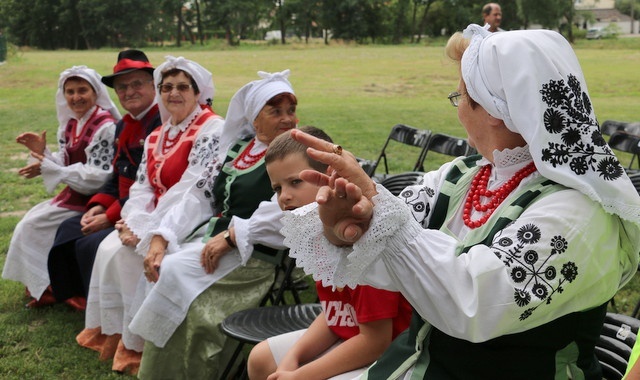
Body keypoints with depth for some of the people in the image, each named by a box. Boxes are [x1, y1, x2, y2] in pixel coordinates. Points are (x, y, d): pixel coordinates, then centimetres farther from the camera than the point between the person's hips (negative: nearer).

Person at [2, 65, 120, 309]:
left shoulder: (105, 127, -21)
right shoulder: (71, 124, 7)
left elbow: (99, 177, -25)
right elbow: (66, 165, 10)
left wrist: (48, 168, -24)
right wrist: (42, 151, -9)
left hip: (92, 198, -9)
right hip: (75, 193, 9)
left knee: (33, 226, -9)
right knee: (31, 219, 6)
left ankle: (47, 288, 7)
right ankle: (39, 284, 19)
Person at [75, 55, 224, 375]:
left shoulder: (212, 130, -12)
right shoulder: (157, 135, 15)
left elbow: (191, 190, -20)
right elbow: (142, 185, 8)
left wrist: (148, 231, -22)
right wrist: (134, 223, -12)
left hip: (191, 223, -7)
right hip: (157, 220, 8)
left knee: (130, 253, -22)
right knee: (109, 247, -12)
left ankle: (137, 343, -9)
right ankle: (110, 332, 0)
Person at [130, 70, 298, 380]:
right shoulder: (237, 147, 15)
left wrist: (232, 236, -21)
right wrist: (160, 239, -1)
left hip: (254, 256, -7)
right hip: (210, 240, 7)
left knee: (175, 273, -22)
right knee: (157, 271, -11)